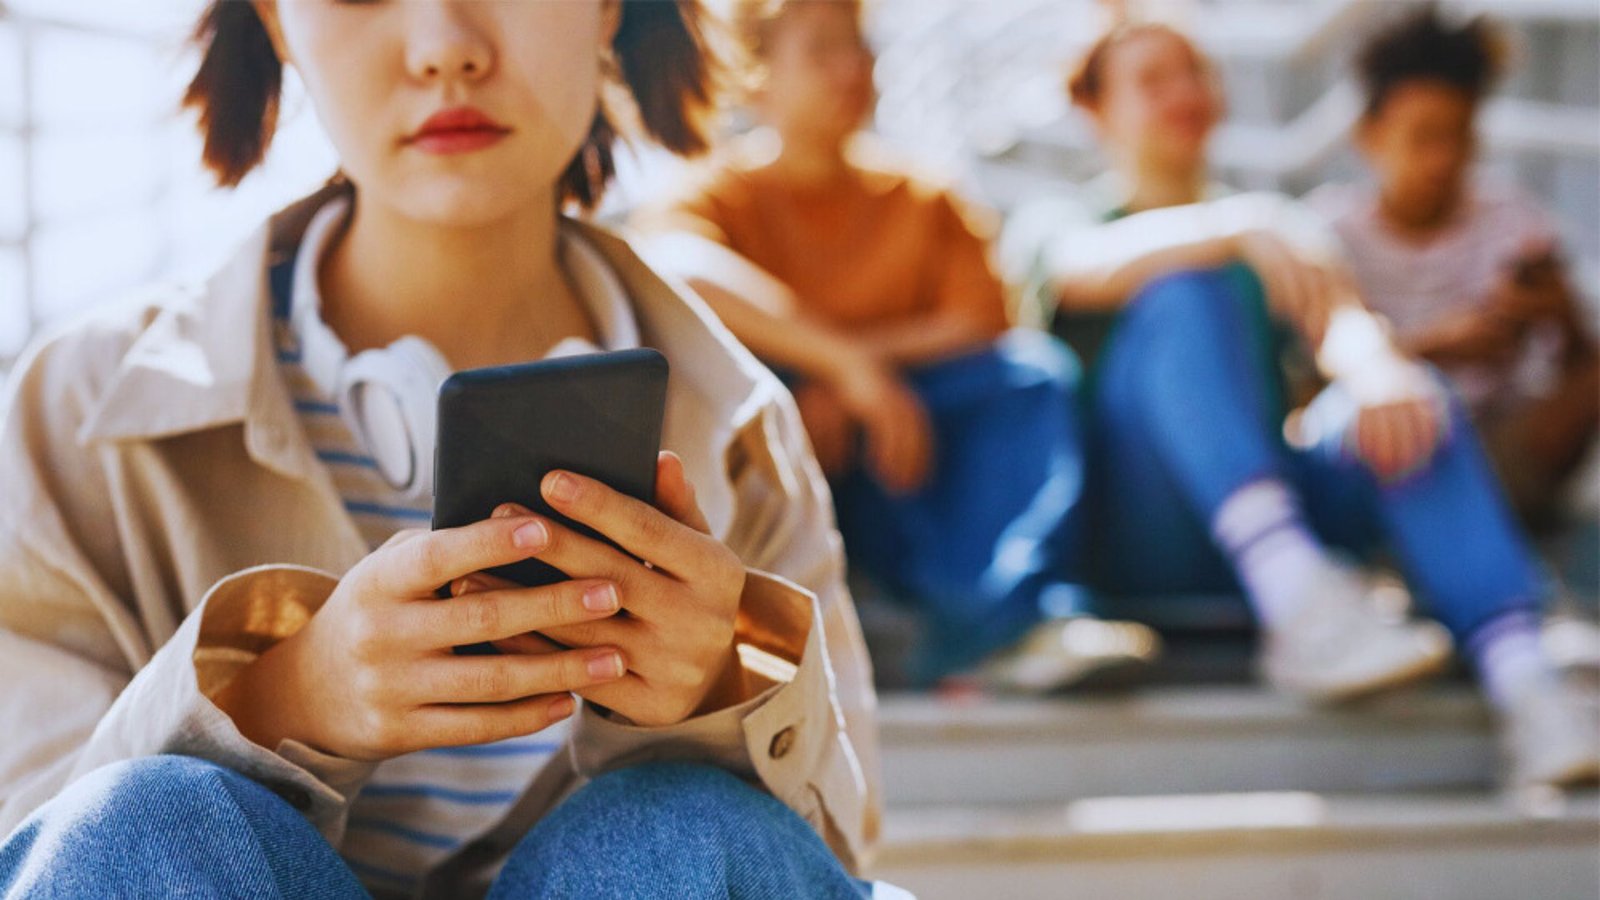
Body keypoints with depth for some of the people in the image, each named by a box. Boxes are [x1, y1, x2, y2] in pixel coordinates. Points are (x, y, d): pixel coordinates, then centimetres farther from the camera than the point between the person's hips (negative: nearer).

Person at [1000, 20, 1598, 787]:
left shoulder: (1278, 222, 24)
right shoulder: (1053, 222, 16)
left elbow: (1340, 317, 1)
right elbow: (1093, 266, -11)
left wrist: (1377, 373, -24)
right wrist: (1237, 231, -30)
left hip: (1277, 499, 3)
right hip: (1136, 536, -3)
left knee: (1406, 404, -25)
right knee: (1184, 293, -27)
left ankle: (1524, 680, -45)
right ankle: (1298, 597, -50)